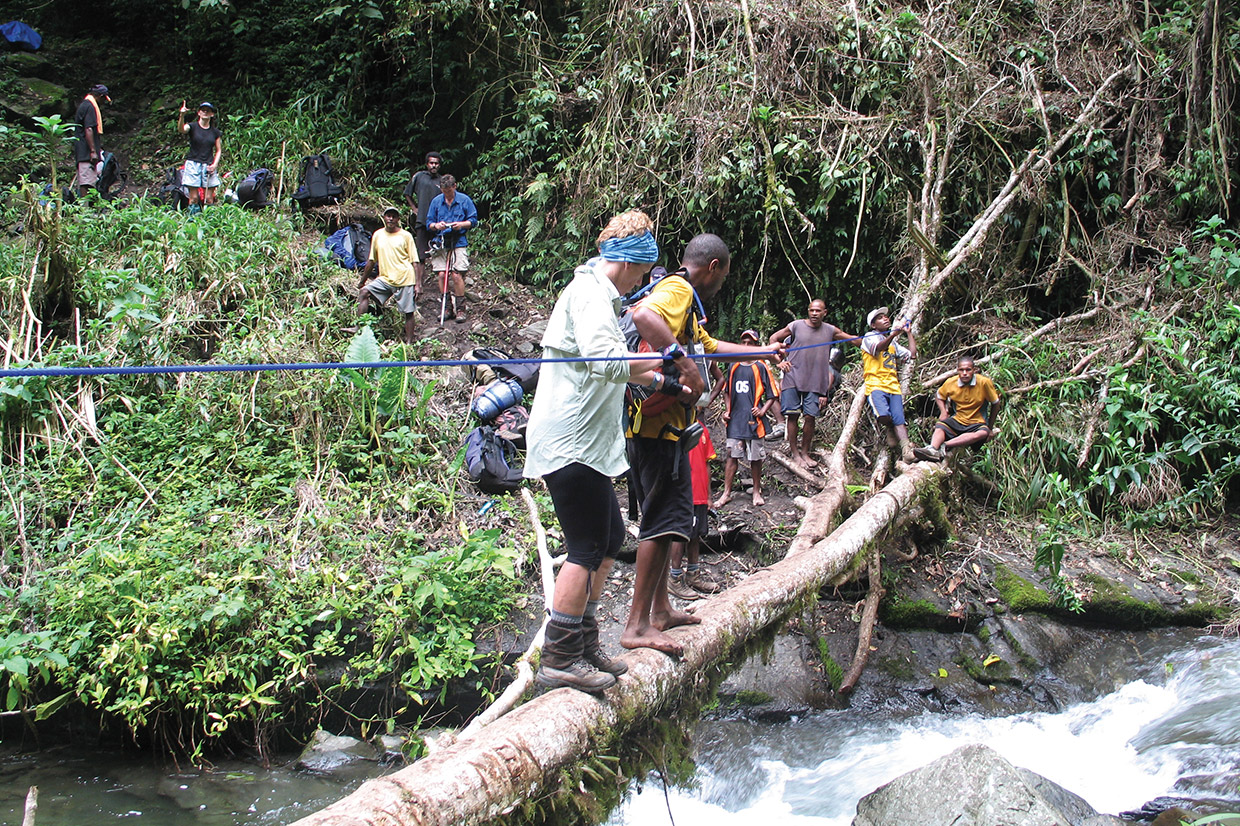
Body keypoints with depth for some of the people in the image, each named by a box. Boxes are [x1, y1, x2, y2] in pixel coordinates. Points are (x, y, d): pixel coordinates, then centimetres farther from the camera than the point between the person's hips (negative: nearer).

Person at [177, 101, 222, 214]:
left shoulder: (215, 131, 10)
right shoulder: (193, 126, 2)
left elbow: (218, 150, 13)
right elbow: (181, 129, -20)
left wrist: (215, 164, -3)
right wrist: (182, 116, -40)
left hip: (209, 166, 2)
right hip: (193, 164, -2)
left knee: (209, 199, -2)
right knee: (194, 198, -6)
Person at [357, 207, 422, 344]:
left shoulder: (405, 236, 0)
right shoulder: (377, 235, 10)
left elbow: (414, 261, -1)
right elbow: (371, 260, 17)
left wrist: (418, 284, -8)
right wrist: (362, 281, 19)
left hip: (405, 279, -3)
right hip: (385, 279, 3)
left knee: (409, 312, -3)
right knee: (364, 292, -14)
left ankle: (409, 341, 6)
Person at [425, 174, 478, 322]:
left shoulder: (464, 200, 3)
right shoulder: (436, 201, 9)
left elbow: (473, 220, 5)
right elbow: (429, 223, 12)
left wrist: (461, 224, -14)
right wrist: (436, 226, -11)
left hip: (459, 242, -3)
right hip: (441, 242, 3)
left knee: (456, 275, -10)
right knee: (442, 275, -2)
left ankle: (460, 309, 0)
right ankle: (447, 308, 9)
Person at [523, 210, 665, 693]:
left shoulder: (597, 293, 21)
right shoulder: (589, 293, -14)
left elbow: (613, 368, 29)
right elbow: (606, 361, -29)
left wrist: (661, 381, 23)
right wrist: (666, 358, -18)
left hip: (587, 443, 11)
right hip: (571, 444, -11)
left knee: (609, 538, 15)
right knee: (587, 549, -9)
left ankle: (584, 647, 23)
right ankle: (559, 659, -4)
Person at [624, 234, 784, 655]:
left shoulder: (683, 302, 24)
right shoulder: (678, 290, -11)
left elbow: (711, 345, 40)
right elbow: (644, 314, -34)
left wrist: (763, 351, 48)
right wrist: (682, 361, -34)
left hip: (661, 426, 11)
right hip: (658, 425, -11)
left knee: (663, 515, 18)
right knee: (665, 517, -10)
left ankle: (660, 609, 28)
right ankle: (637, 625, -10)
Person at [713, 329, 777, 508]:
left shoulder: (761, 368, -1)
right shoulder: (733, 367, 11)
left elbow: (771, 395, 1)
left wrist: (762, 411, -12)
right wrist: (727, 411, 9)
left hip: (753, 420, -3)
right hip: (735, 420, 3)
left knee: (755, 458, 5)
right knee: (731, 456, 2)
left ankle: (757, 492, 18)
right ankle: (726, 493, 6)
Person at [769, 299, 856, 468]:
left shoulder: (831, 331, 8)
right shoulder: (796, 326, 2)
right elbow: (774, 338, 11)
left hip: (816, 382, 2)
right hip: (793, 378, -2)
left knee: (810, 416, -1)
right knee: (793, 415, -3)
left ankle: (805, 452, 12)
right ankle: (794, 453, 5)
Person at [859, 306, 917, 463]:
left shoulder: (893, 344, 28)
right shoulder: (870, 337, 5)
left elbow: (912, 354, 25)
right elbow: (879, 348, -17)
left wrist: (909, 333, 25)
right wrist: (893, 334, -35)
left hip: (893, 386, 6)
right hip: (875, 384, -6)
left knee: (899, 420, -11)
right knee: (884, 416, -27)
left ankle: (907, 450, -18)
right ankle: (889, 428, 5)